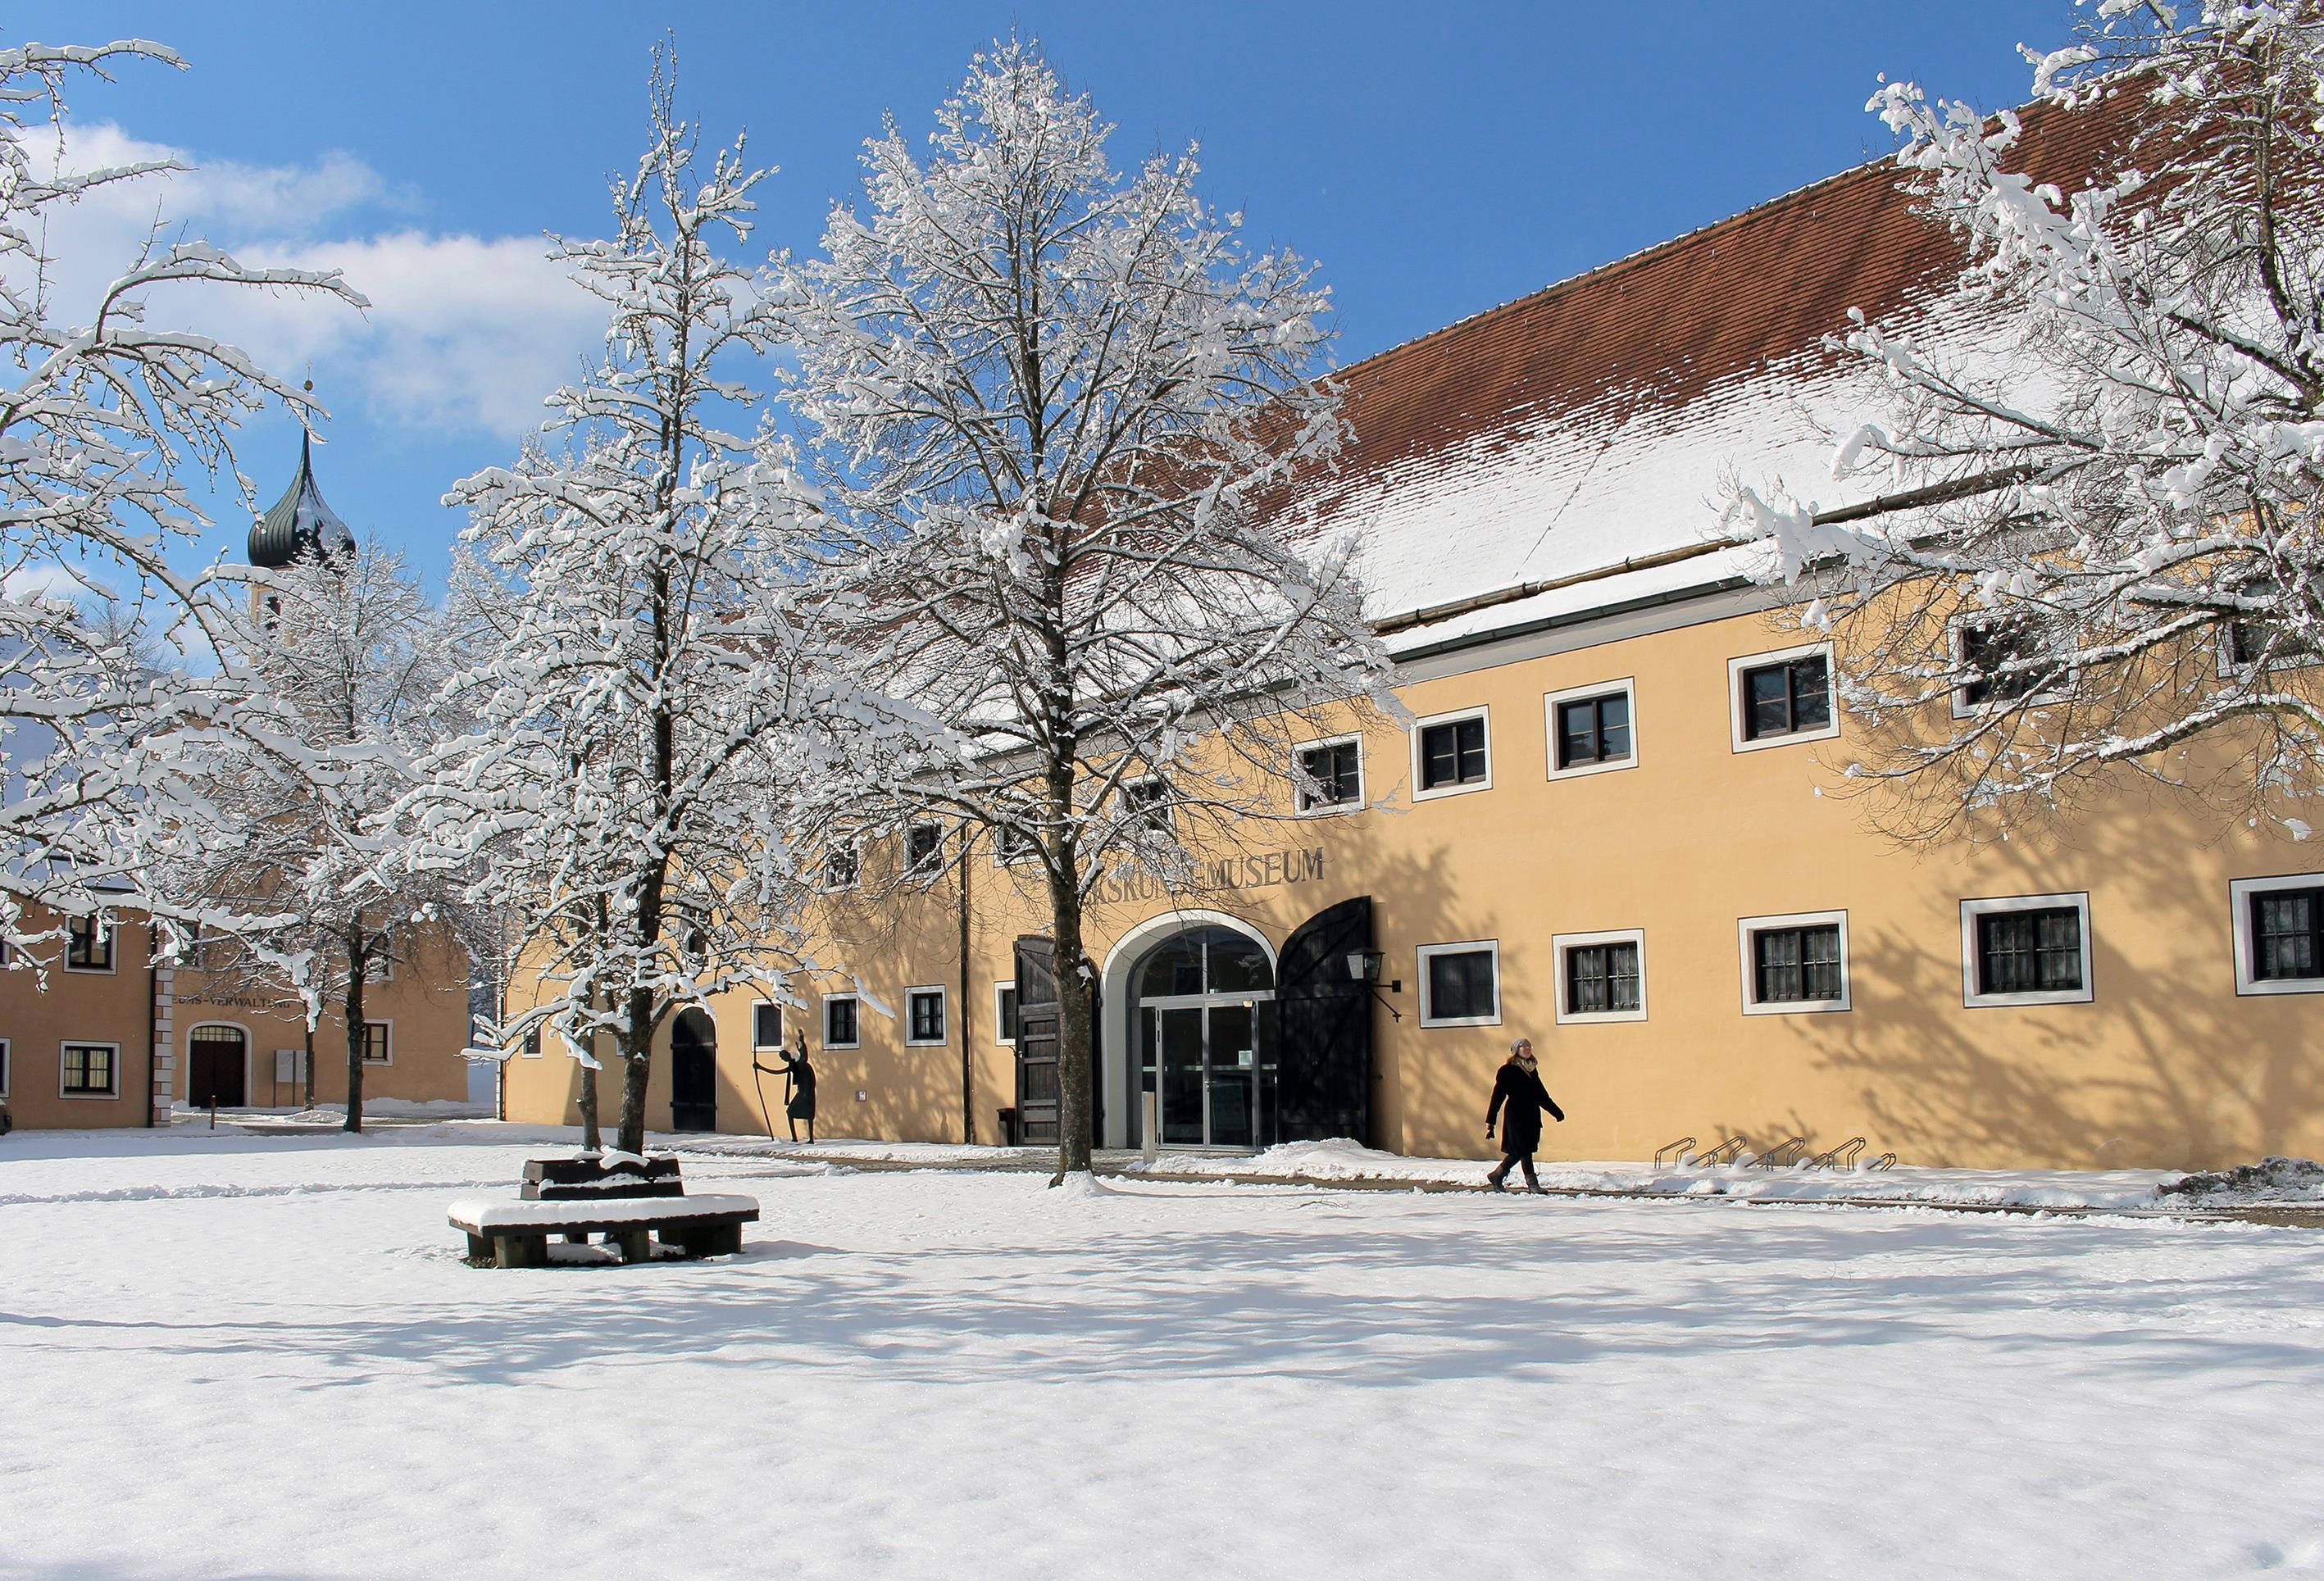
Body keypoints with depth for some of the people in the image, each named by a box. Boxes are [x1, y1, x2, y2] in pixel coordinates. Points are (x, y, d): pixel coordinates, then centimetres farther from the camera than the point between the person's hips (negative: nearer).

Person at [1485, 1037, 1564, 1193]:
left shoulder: (1532, 1070, 15)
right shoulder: (1507, 1071, -4)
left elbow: (1542, 1095, 23)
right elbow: (1498, 1096, -7)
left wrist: (1557, 1112, 21)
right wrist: (1490, 1121, -11)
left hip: (1531, 1115, 7)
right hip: (1516, 1116, -7)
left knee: (1520, 1151, 7)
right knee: (1523, 1149, -7)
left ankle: (1496, 1176, 20)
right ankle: (1532, 1183, 0)